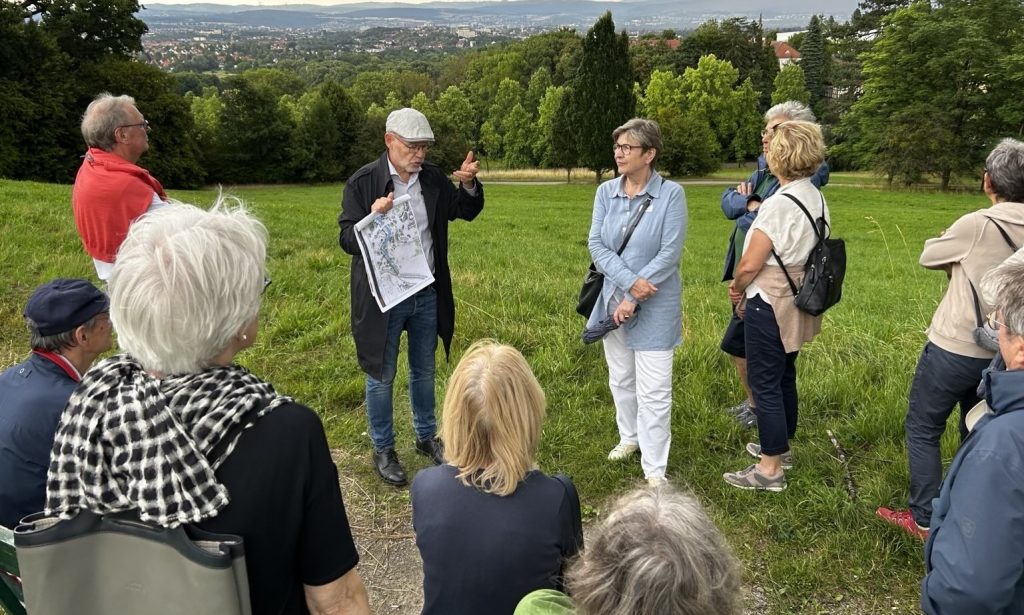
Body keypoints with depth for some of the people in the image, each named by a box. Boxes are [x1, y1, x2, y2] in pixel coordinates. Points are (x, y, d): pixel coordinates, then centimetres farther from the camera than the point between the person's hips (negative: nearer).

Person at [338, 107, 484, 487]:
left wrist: (469, 185, -12)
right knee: (381, 377, 9)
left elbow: (466, 212, 8)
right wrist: (372, 218, -33)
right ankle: (383, 451, 25)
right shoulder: (362, 183, -12)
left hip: (427, 294, 4)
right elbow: (348, 240, -14)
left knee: (424, 371, 19)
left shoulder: (434, 178, 0)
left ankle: (427, 437, 37)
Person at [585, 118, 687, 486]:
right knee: (621, 379, 19)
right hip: (613, 300, 5)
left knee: (654, 390, -3)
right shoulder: (606, 192, 1)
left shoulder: (671, 194, -12)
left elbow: (669, 254, -15)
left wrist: (633, 299, -16)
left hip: (655, 307, -5)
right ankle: (630, 437, 41)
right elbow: (596, 244, -5)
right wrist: (630, 281, -19)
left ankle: (654, 470, 6)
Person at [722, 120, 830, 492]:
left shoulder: (779, 203, -23)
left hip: (770, 305, -9)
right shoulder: (817, 199, 3)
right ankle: (781, 446, 39)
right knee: (785, 377, 22)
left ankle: (770, 470, 11)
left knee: (765, 384, 2)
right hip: (797, 303, 9)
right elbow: (806, 252, 10)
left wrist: (738, 290, -1)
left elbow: (749, 266, -22)